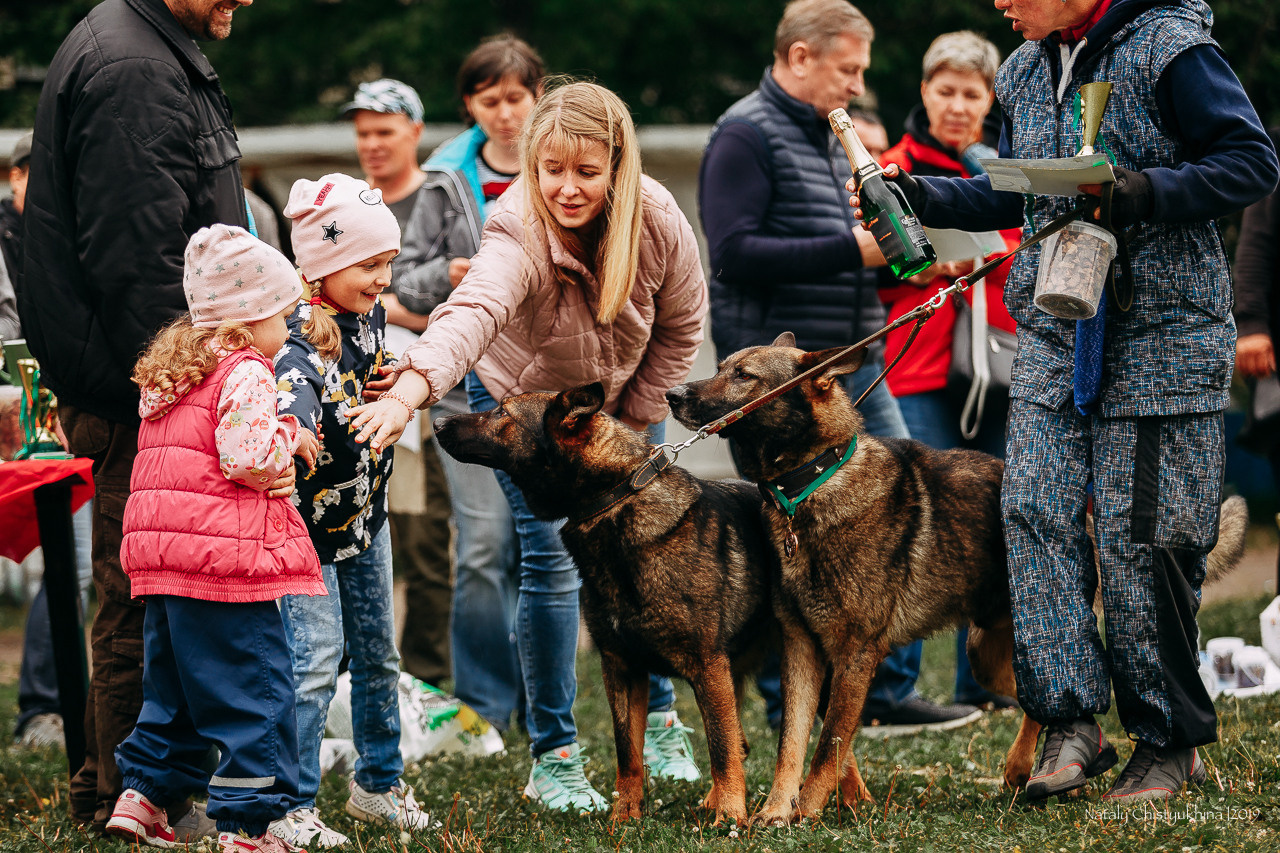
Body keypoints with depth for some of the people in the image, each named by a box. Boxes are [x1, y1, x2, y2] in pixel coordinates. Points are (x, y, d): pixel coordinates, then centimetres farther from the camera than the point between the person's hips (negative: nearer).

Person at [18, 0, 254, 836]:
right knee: (145, 601, -3)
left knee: (145, 597, 16)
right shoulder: (132, 70, -19)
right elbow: (135, 258, -24)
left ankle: (110, 788, 23)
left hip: (150, 388, 11)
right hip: (138, 397, -11)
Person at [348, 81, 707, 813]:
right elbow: (472, 312, -59)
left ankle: (660, 716, 28)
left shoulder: (659, 223, -27)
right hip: (521, 399, -3)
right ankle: (554, 754, 1)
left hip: (619, 400, 3)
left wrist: (632, 422, -9)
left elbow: (681, 326, -9)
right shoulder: (519, 236, -39)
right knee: (552, 561, -11)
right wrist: (410, 388, -77)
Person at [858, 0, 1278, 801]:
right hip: (1055, 335, 7)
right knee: (1036, 511, -7)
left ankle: (1171, 740, 7)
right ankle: (1071, 721, -4)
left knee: (1141, 534, -5)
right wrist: (918, 196, 11)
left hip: (1161, 336, -7)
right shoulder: (1024, 72, 14)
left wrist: (1142, 193, -24)